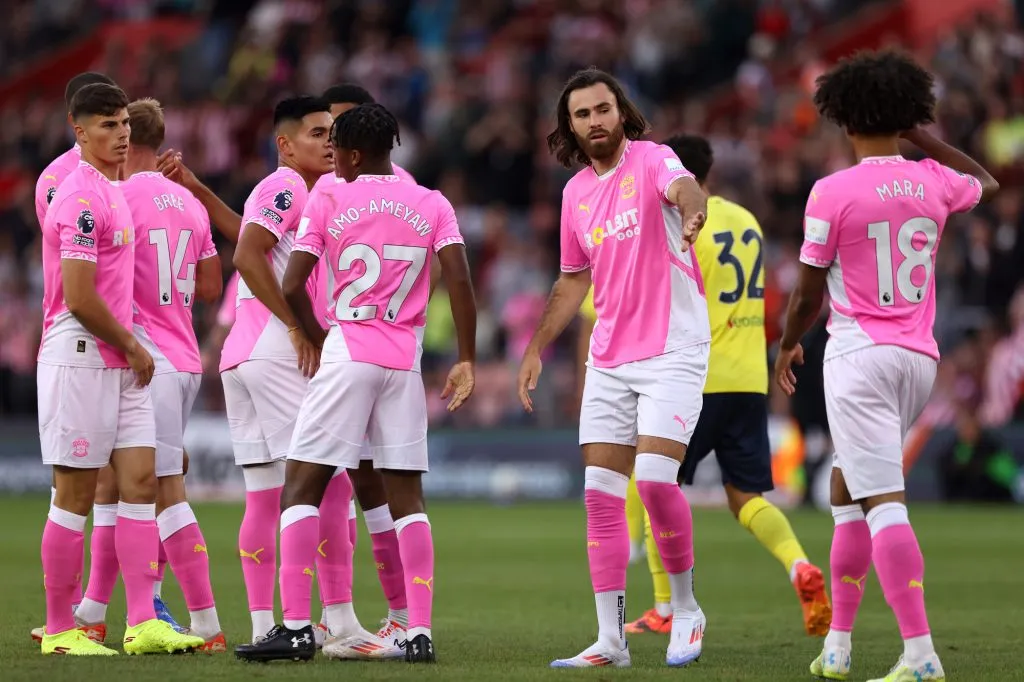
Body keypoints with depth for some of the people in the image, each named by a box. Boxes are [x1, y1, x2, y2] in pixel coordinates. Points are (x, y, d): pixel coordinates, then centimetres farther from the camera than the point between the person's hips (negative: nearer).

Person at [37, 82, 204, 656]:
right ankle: (60, 630, 4)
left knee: (141, 481, 3)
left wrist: (131, 345, 14)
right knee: (77, 496, -3)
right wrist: (132, 347, -10)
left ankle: (143, 623, 2)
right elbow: (79, 298, -20)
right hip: (80, 358, -9)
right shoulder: (82, 197, -15)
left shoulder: (113, 192, 16)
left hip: (121, 364, 9)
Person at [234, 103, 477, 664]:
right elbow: (458, 282, -4)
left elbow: (292, 287, -6)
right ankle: (420, 633, 1)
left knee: (301, 487, 1)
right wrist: (466, 360, 0)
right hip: (405, 360, 4)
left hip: (347, 352, -4)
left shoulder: (328, 203, -2)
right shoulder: (433, 206, 5)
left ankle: (296, 627, -8)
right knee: (406, 495, 8)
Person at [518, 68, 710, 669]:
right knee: (601, 493, 0)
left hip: (673, 352, -6)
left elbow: (684, 187, -32)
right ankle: (611, 639, 3)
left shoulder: (651, 160, -8)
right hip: (609, 360, 6)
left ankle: (686, 609, 4)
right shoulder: (576, 192, 11)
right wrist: (537, 348, 19)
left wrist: (692, 212, -55)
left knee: (655, 477, -18)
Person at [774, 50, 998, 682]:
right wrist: (924, 136, 28)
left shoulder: (832, 193, -10)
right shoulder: (933, 183, 4)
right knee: (848, 489, 19)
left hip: (859, 354, -6)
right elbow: (988, 183, 30)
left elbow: (809, 295, -4)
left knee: (883, 500, -12)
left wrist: (788, 346, 15)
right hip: (920, 358, 6)